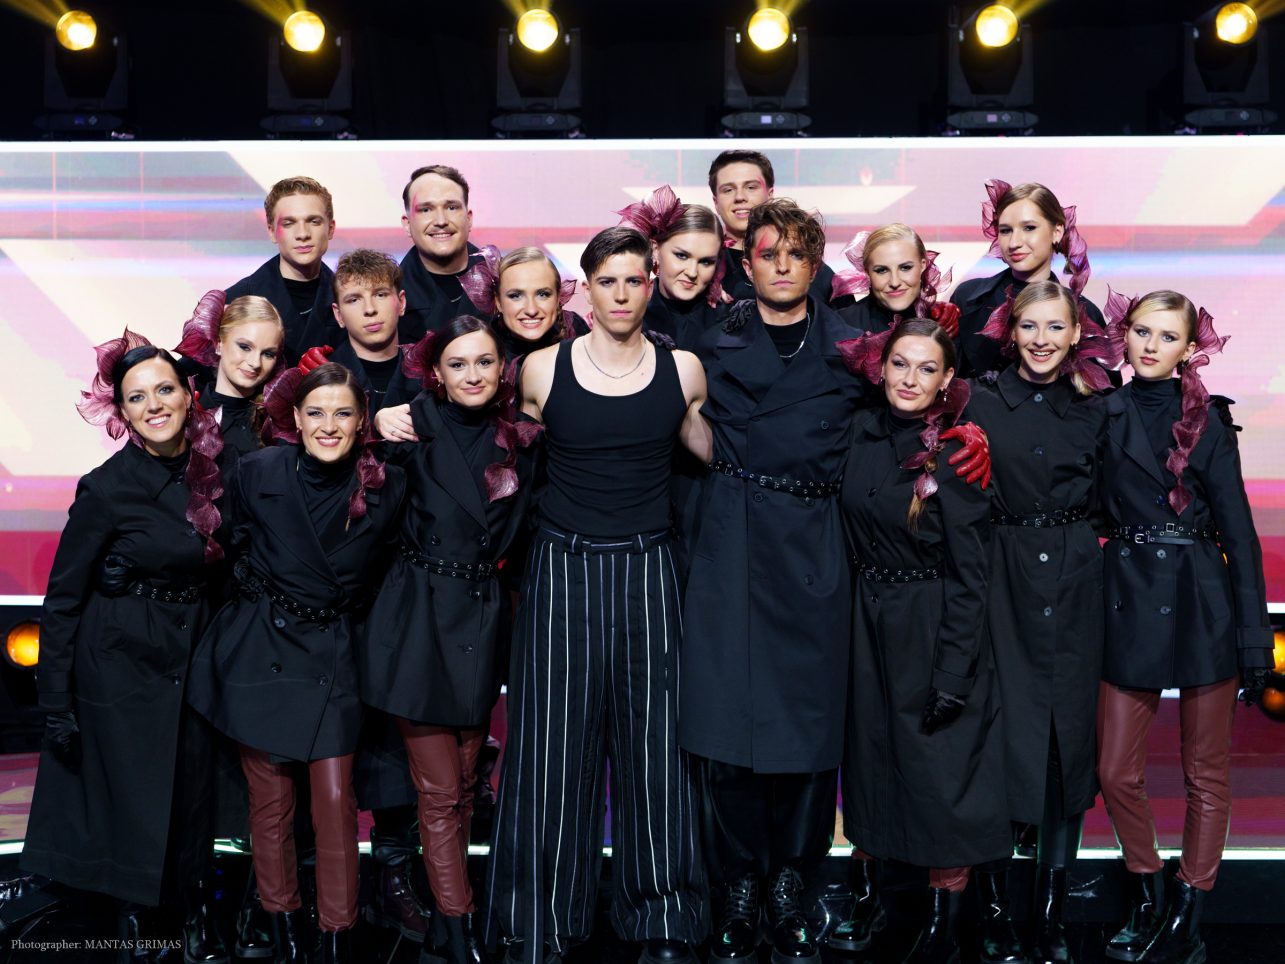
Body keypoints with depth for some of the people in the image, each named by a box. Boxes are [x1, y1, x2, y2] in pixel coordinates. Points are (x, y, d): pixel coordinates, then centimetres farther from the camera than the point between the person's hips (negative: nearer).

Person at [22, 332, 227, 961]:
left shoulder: (211, 468, -2)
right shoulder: (108, 489, -16)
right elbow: (62, 598, -10)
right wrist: (56, 703, -10)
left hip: (193, 652, 4)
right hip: (120, 661, -4)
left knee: (192, 787, 9)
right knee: (133, 793, 6)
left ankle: (195, 905, 29)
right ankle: (133, 912, 29)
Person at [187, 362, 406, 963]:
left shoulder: (385, 487, -7)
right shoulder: (256, 472, -9)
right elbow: (230, 547, 6)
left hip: (329, 654, 0)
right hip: (257, 648, 0)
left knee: (335, 799, -2)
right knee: (270, 800, 8)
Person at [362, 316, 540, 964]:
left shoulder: (518, 441, 6)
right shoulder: (417, 427, -4)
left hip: (482, 617, 4)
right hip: (418, 615, -4)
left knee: (463, 783, 12)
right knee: (440, 791, -1)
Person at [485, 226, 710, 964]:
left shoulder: (683, 370, 2)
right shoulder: (542, 369, 0)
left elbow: (713, 455, 16)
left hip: (648, 572, 1)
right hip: (564, 571, 0)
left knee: (653, 746, 5)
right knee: (553, 746, 3)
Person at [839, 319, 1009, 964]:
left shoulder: (956, 454, -14)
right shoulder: (865, 432, 1)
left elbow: (970, 574, -14)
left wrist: (954, 674, -16)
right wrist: (860, 615, 6)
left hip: (935, 631, -5)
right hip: (868, 624, 5)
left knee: (940, 772, 4)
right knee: (868, 760, 14)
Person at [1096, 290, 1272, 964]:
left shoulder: (1209, 420, 2)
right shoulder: (1103, 415, 5)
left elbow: (1238, 530, 0)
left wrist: (1254, 637, -4)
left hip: (1201, 601, -1)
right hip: (1128, 599, 2)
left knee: (1206, 771, 6)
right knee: (1116, 770, 4)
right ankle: (1147, 899, 25)